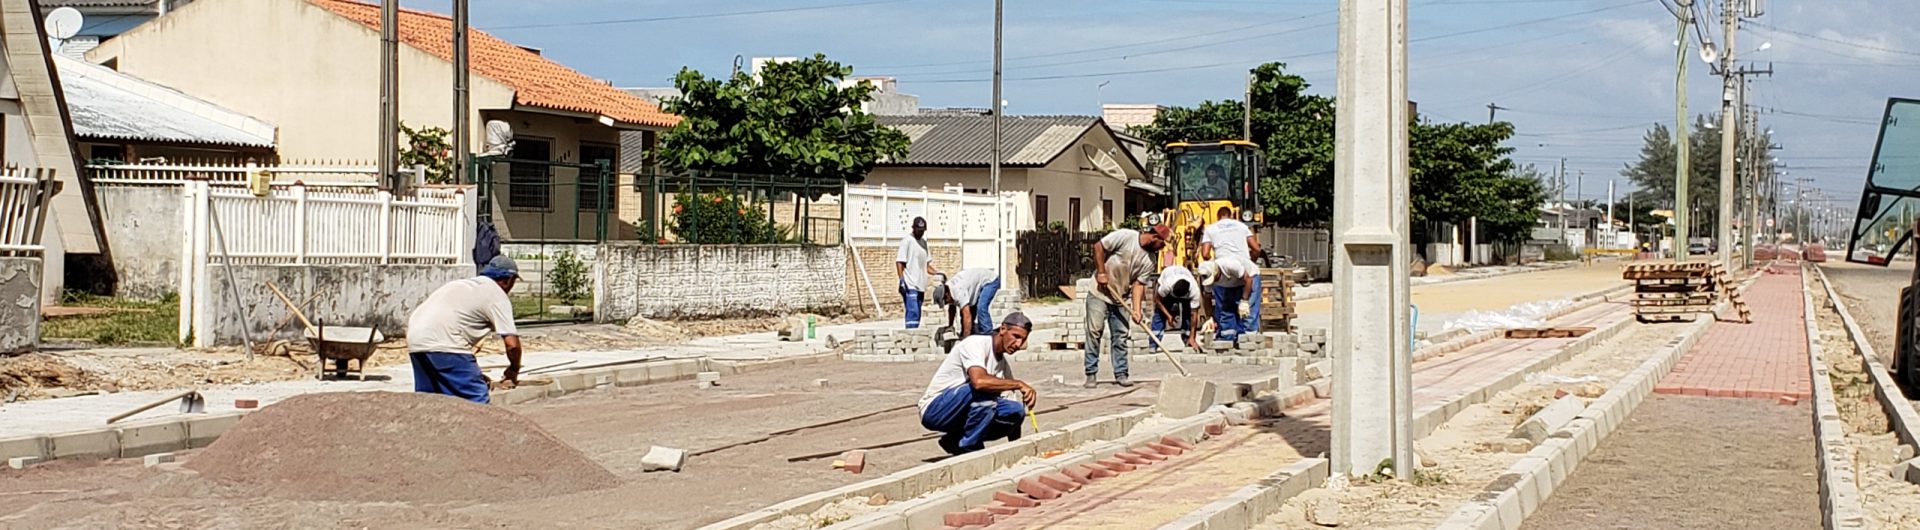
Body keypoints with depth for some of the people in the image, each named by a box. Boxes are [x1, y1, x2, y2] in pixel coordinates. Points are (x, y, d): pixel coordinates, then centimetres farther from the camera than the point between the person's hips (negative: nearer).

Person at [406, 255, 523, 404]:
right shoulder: (497, 296, 4)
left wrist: (475, 374, 38)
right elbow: (512, 343, -4)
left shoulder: (465, 285, 30)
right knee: (475, 400, -6)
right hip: (442, 343, -9)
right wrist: (513, 370, 16)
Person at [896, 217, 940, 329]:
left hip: (920, 286, 8)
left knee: (917, 314, 9)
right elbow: (899, 262, -10)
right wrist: (901, 280, -20)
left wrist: (937, 273, 4)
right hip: (910, 286, -8)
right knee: (913, 312, -18)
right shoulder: (907, 242, -5)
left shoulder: (924, 242, 17)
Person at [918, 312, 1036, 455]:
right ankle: (968, 448, -17)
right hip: (934, 410, -8)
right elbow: (979, 381, -38)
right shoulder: (975, 344, -17)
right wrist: (1018, 384, -31)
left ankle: (956, 441, 1)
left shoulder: (1004, 365, 8)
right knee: (985, 390, -31)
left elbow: (1013, 415, 10)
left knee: (1016, 410, -11)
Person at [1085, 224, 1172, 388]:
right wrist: (1101, 272, -15)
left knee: (1120, 336, 5)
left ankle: (1121, 374, 12)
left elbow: (1138, 284, -3)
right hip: (1099, 293, -5)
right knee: (1094, 332, -5)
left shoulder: (1149, 260, 0)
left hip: (1121, 299, 5)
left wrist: (1137, 309, -14)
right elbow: (1098, 246, -13)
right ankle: (1091, 374, 1)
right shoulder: (1125, 236, -16)